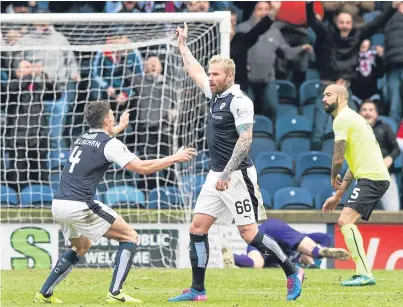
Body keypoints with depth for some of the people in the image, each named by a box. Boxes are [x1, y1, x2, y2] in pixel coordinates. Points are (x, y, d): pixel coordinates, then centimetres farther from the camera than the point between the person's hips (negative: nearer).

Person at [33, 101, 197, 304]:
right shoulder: (110, 144, -5)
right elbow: (143, 167, -8)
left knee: (82, 247, 30)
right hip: (79, 206, -8)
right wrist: (175, 158, 3)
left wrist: (121, 127, 59)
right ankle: (115, 293, -9)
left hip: (58, 204, 8)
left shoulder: (83, 139, 19)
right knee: (130, 237, 2)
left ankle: (44, 294, 24)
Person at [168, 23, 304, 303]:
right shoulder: (215, 94, 11)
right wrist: (182, 44, 35)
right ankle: (197, 290, 7)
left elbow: (245, 139, -20)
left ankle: (293, 273, 4)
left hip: (237, 176, -9)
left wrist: (227, 173, -23)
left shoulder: (239, 101, -14)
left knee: (248, 232, -8)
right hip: (217, 176, 9)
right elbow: (195, 71, 29)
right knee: (197, 229, 3)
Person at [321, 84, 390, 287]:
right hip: (377, 178, 10)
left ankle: (364, 274, -26)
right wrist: (338, 196, 26)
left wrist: (333, 177, 10)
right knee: (345, 222, 15)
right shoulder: (351, 118, 24)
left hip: (371, 177, -10)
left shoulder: (342, 119, -7)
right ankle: (362, 273, 12)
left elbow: (339, 158, -12)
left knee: (346, 220, -19)